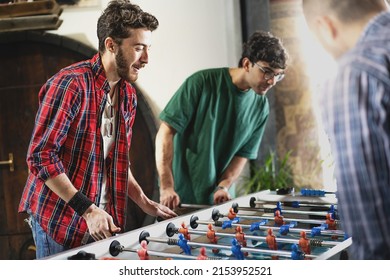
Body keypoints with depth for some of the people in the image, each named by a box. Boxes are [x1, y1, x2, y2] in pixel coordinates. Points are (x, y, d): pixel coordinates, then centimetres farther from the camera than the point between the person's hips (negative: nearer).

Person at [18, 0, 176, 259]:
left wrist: (145, 203, 8)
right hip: (60, 222, -7)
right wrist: (88, 210, -22)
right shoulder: (70, 84, -17)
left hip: (103, 221, 7)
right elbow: (41, 157, -20)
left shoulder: (128, 95, 8)